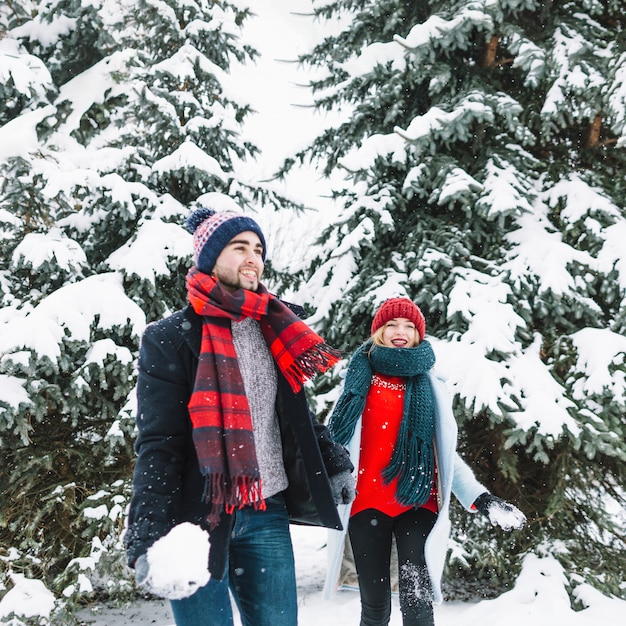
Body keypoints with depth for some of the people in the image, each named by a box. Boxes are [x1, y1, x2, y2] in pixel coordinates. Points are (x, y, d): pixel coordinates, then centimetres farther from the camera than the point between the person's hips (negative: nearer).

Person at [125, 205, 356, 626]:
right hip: (198, 518, -5)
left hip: (267, 517, 5)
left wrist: (335, 462, 9)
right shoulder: (172, 338, -6)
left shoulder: (272, 330, 10)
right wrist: (147, 540, -21)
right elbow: (157, 445, -12)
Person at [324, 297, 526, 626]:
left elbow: (446, 452, 10)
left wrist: (482, 499, -2)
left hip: (417, 503, 0)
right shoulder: (360, 379, 9)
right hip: (366, 502, 0)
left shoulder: (430, 386, 10)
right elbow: (334, 437, 8)